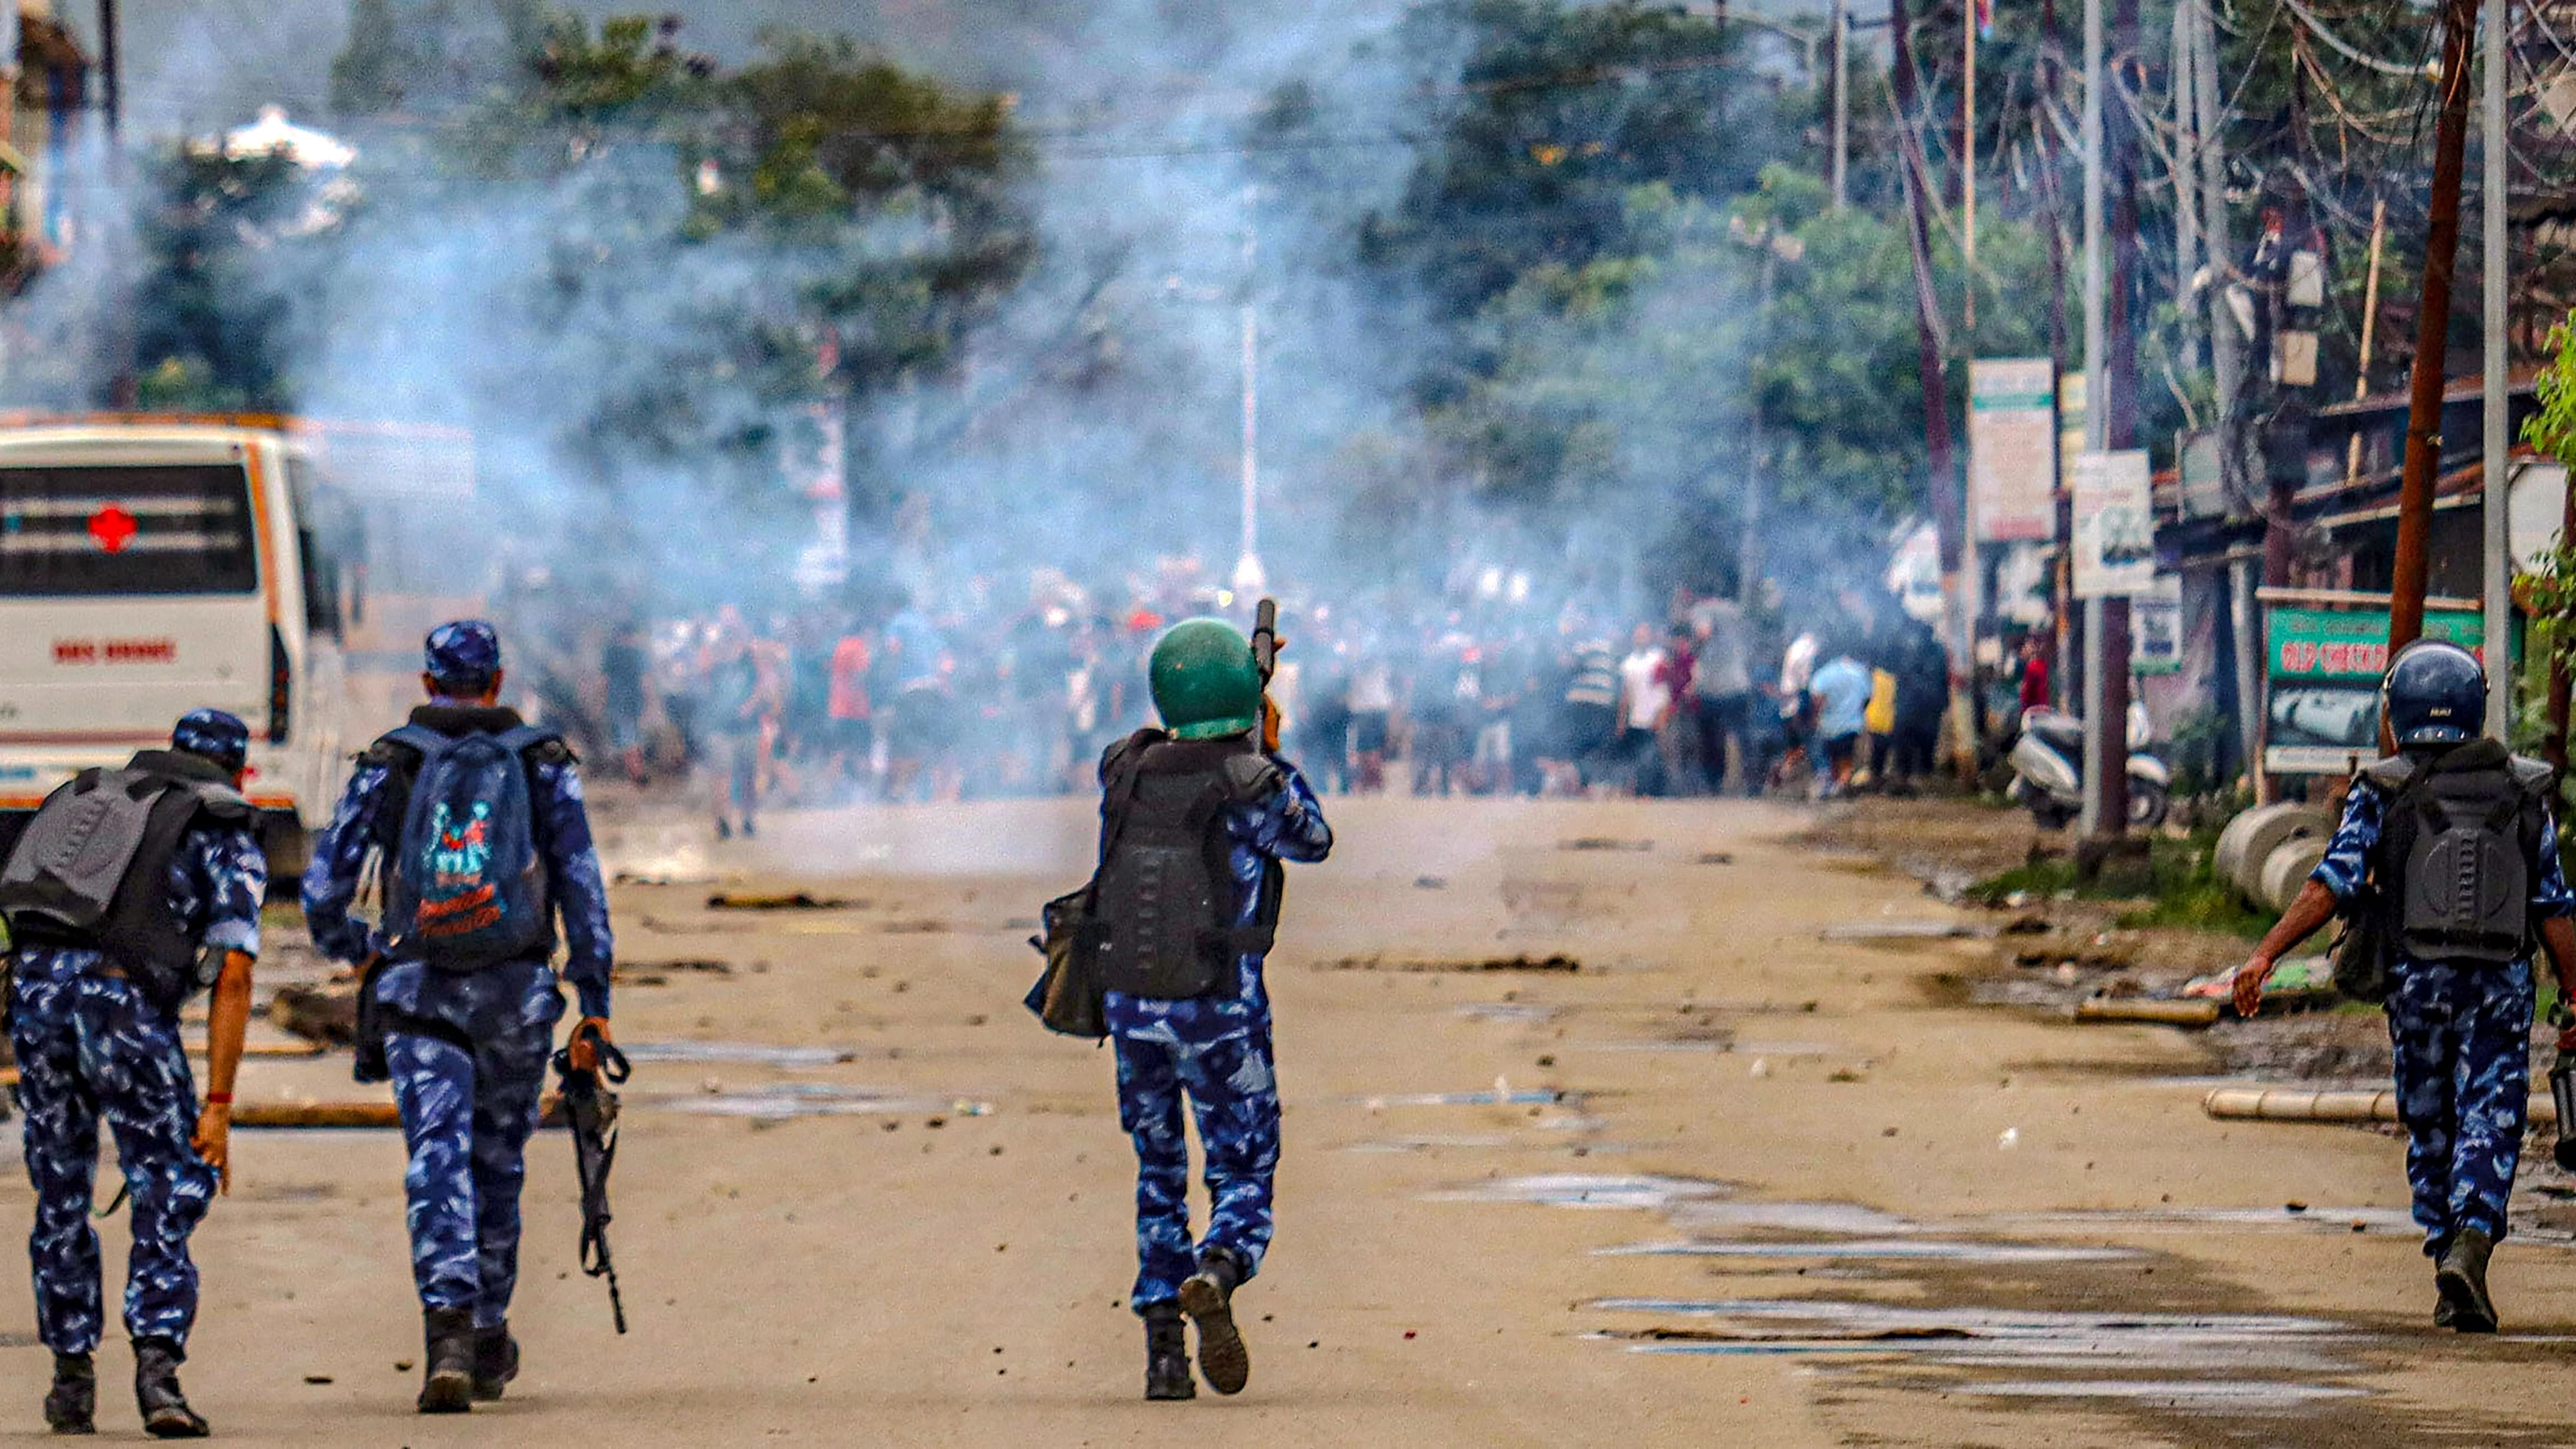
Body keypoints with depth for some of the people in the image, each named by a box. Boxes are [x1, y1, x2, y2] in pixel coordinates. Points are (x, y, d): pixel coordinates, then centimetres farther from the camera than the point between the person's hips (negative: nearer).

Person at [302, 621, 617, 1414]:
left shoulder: (389, 763, 5)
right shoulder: (544, 763, 6)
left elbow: (324, 887, 2)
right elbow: (582, 887, 1)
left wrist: (350, 949, 24)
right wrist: (594, 1005, 2)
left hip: (418, 991, -1)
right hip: (517, 992, 1)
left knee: (439, 1165, -8)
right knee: (498, 1165, 16)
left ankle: (449, 1328, -29)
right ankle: (489, 1341, 28)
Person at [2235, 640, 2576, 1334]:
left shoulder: (2382, 792, 0)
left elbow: (2331, 884, -10)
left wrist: (2265, 955, -11)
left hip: (2419, 979, 0)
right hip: (2502, 985, 0)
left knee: (2430, 1130, 14)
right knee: (2489, 1127, -4)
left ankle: (2447, 1257, 15)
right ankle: (2468, 1252, -24)